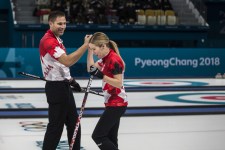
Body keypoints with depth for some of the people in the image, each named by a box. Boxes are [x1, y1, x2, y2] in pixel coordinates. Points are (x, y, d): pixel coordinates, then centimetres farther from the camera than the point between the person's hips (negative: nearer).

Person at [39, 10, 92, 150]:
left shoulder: (56, 39, 13)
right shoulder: (48, 40, -20)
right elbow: (67, 61, -30)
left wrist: (70, 80, 17)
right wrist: (86, 45, -31)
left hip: (64, 86, 10)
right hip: (56, 88, -10)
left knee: (73, 122, 17)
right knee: (56, 126, -5)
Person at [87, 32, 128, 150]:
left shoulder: (114, 60, -20)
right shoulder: (106, 58, 8)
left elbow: (119, 83, -23)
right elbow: (91, 68, 15)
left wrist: (101, 76, -30)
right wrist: (89, 49, 7)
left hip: (117, 104, -10)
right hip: (113, 103, 10)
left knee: (98, 136, -8)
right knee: (110, 138, 13)